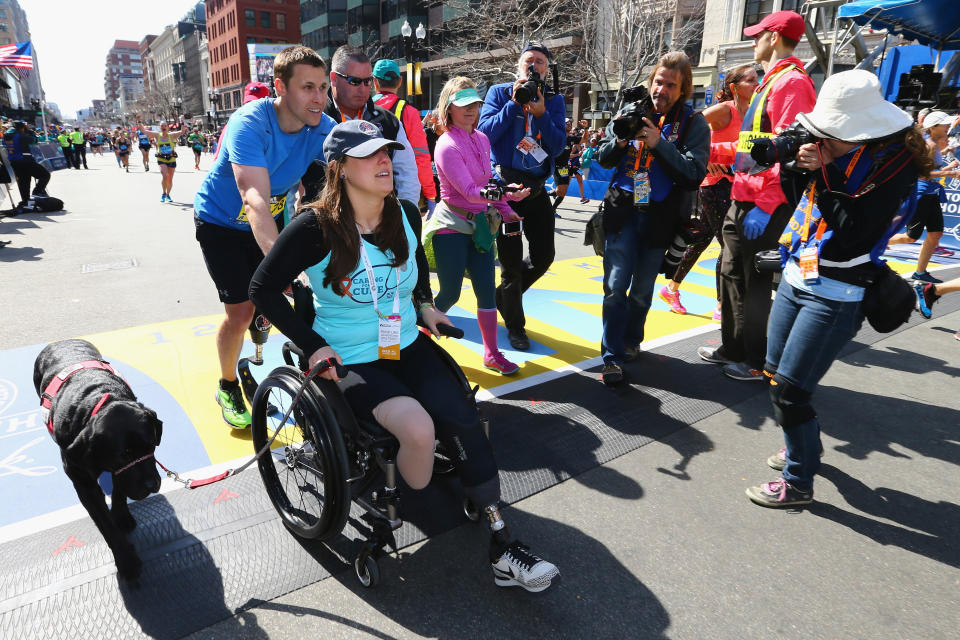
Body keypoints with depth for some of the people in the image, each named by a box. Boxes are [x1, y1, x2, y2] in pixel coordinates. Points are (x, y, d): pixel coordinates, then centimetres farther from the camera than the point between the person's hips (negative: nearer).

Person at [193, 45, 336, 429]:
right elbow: (255, 200, -45)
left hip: (268, 220, 5)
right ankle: (228, 388, 17)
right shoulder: (250, 123, -32)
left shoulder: (324, 129, -18)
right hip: (220, 221, -4)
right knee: (241, 311, -7)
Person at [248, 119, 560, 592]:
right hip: (350, 360, -4)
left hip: (407, 345, 5)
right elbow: (263, 288, -7)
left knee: (461, 419, -18)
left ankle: (501, 544, -7)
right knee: (418, 427, -29)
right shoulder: (316, 227, -13)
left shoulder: (406, 215, 3)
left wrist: (424, 303, 16)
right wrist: (312, 344, -13)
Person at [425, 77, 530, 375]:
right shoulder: (447, 146, -16)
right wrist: (505, 193, -40)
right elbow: (469, 191, -26)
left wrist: (505, 209, 9)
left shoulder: (482, 139, 8)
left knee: (486, 289, 7)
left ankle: (492, 353, 18)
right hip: (452, 227, -7)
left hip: (481, 224, 7)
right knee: (450, 294, 1)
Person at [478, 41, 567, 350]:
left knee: (543, 257, 7)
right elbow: (485, 133, -13)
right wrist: (514, 103, -17)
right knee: (511, 259, 3)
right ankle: (515, 325, 21)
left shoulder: (554, 101, 7)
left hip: (536, 187, 4)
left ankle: (502, 296, 33)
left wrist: (541, 113, -16)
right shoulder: (499, 93, 1)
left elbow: (558, 146, -5)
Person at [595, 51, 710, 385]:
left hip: (660, 218, 0)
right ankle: (612, 357, 0)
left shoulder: (694, 123, -1)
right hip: (623, 211, 1)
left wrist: (659, 143, -21)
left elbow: (694, 174, -13)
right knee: (615, 286, -7)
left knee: (642, 289, 12)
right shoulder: (630, 111, 5)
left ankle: (631, 340, 34)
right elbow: (603, 160, 7)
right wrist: (619, 141, -14)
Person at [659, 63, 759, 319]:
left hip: (730, 182, 8)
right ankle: (722, 306, 5)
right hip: (715, 182, -8)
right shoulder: (724, 109, -11)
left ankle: (671, 288, 27)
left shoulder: (750, 113, 13)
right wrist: (705, 158, -22)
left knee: (702, 239, 13)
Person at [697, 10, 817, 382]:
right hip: (743, 200, 10)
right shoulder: (770, 82, 19)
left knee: (755, 282, -2)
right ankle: (733, 348, 27)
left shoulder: (791, 82, -11)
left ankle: (758, 363, 11)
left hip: (763, 206, -10)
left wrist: (764, 206, -23)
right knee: (731, 274, 14)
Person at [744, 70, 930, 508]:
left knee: (787, 389, -7)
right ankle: (804, 443, 41)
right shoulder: (839, 152, 6)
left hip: (835, 295, -8)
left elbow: (855, 231, -22)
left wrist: (824, 174, -21)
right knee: (774, 373, 16)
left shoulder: (896, 163, -13)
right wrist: (801, 168, -3)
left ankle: (798, 483, 12)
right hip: (796, 277, 8)